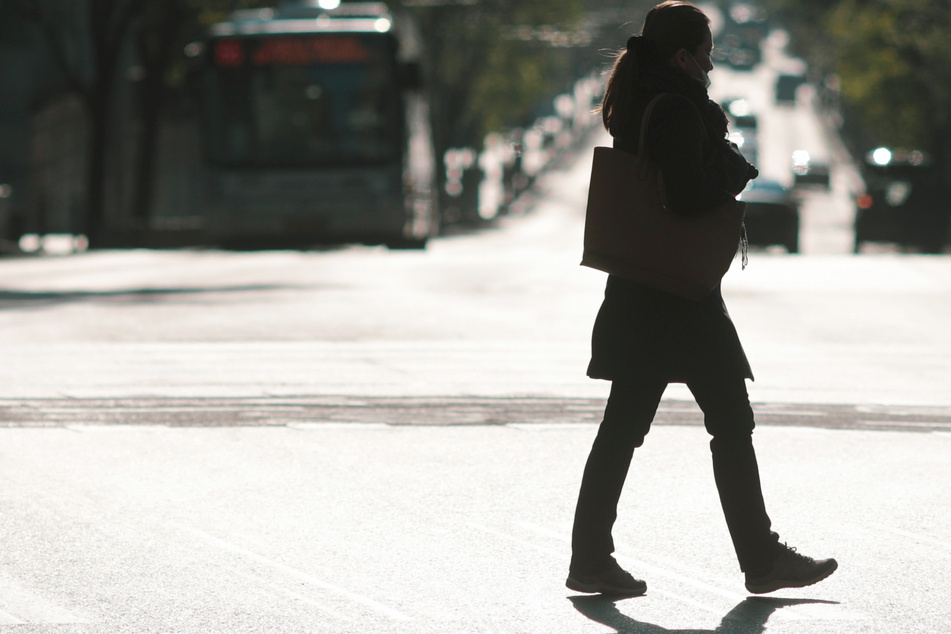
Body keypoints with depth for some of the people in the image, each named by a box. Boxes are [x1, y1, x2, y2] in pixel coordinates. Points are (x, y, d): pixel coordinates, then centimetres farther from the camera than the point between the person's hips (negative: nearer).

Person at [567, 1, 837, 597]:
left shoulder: (634, 106, 13)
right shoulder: (677, 109, -16)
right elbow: (694, 194, -24)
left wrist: (723, 167, 10)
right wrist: (739, 167, -8)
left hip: (635, 295, 9)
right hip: (682, 295, -9)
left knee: (623, 425, 8)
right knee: (732, 425, 1)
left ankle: (592, 558, 5)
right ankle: (762, 559, 7)